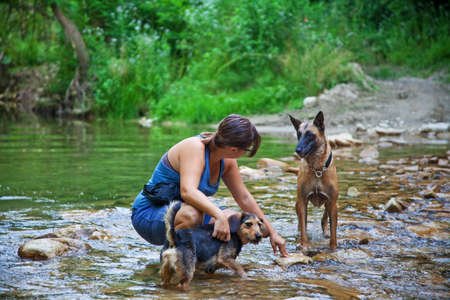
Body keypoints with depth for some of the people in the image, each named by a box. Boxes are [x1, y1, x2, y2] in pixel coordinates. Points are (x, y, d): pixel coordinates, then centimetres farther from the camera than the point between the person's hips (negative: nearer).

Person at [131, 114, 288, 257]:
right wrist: (220, 215, -51)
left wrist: (272, 232, 10)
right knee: (192, 214, -38)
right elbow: (187, 191, -40)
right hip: (149, 215, -8)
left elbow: (244, 198, 9)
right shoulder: (194, 147, -25)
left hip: (178, 210, 8)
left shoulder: (226, 161, -1)